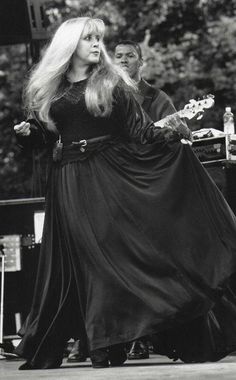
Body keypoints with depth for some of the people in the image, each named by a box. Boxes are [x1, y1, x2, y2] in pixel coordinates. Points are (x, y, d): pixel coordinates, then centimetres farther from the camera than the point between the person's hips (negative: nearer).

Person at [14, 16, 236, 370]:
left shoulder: (112, 83, 4)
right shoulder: (51, 88, 10)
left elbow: (139, 129, 0)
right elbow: (44, 133, 16)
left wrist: (170, 135, -15)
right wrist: (27, 131, -4)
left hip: (109, 177, -2)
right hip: (69, 181, 2)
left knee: (112, 247, -8)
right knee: (81, 258, 0)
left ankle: (109, 347, -5)